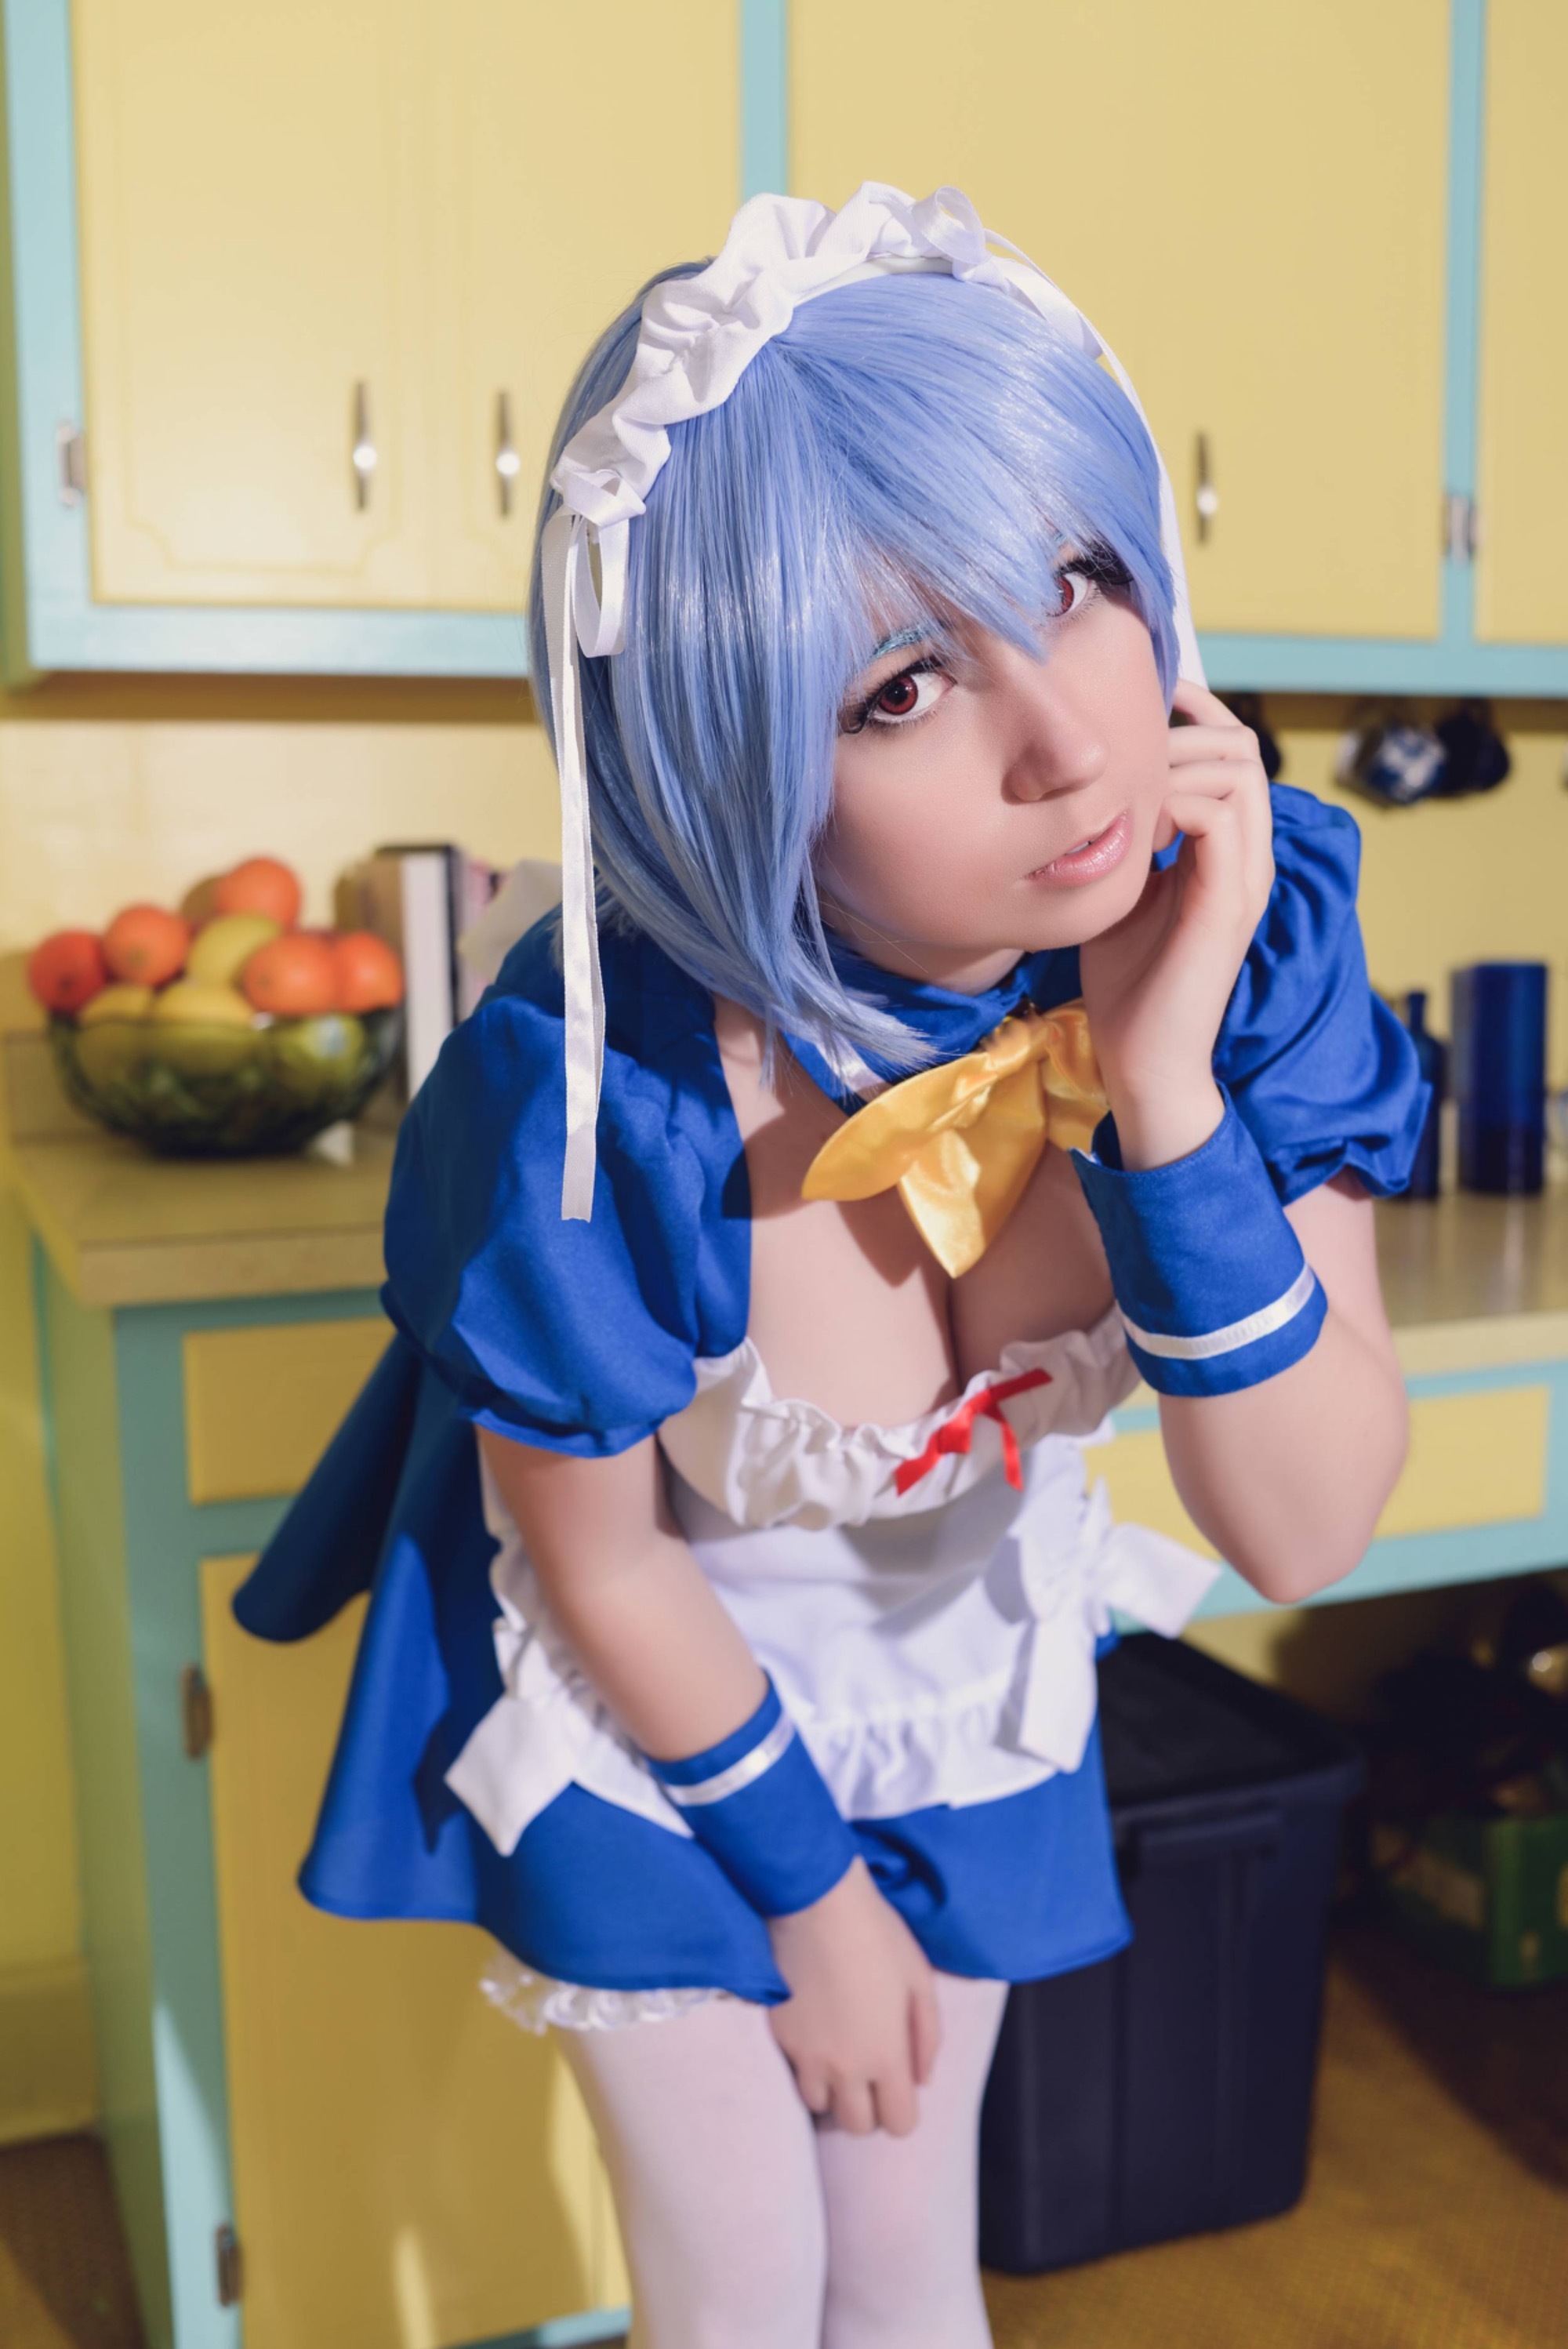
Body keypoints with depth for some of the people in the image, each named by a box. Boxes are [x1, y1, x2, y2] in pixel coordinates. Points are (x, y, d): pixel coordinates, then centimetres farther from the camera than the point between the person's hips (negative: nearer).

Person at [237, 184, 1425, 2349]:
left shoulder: (1250, 922, -25)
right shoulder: (593, 1093, -36)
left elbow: (1306, 1529, -24)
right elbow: (597, 1558, -17)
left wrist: (1166, 1091, -38)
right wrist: (810, 1891, -4)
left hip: (959, 1664, 4)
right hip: (645, 1691, -3)